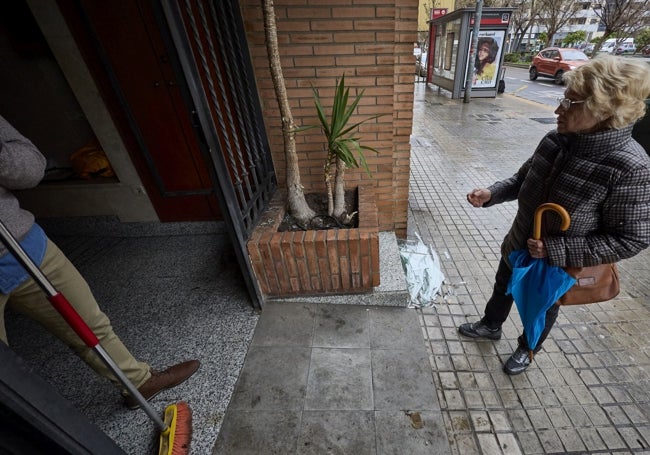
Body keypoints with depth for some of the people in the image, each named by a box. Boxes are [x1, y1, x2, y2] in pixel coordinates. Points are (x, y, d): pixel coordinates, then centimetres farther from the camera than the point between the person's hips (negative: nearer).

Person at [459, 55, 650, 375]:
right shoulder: (555, 141, -12)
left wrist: (557, 249, -27)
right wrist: (491, 193, -13)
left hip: (557, 268, -5)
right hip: (517, 248, 5)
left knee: (541, 310, 24)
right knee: (502, 290, 27)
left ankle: (527, 349, 55)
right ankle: (490, 326, 57)